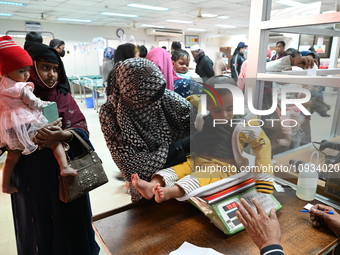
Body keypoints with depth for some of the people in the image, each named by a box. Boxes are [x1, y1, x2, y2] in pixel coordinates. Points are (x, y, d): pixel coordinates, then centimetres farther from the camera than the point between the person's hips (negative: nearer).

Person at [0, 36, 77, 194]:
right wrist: (47, 104, 11)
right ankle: (64, 167, -20)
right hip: (27, 125, -7)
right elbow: (35, 104, -7)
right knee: (55, 142, -1)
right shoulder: (23, 88, -13)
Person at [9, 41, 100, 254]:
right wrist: (31, 137, -23)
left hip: (64, 169, 1)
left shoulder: (64, 96, 1)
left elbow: (82, 127, -6)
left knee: (68, 216, 14)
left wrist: (63, 135, -25)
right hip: (31, 175, -1)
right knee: (39, 219, 15)